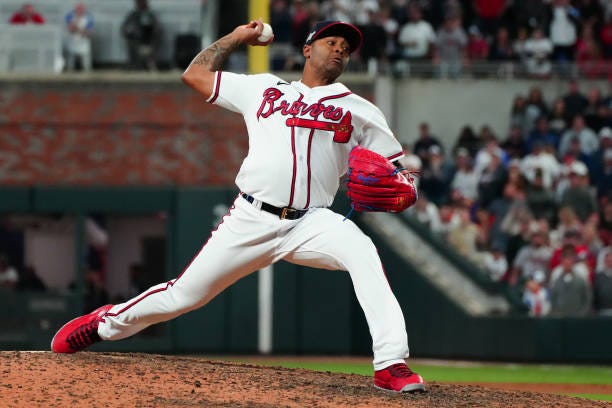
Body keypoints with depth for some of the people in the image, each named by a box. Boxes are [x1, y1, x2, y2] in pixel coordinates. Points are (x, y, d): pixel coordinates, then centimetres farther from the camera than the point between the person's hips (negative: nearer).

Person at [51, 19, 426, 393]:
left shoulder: (360, 110, 12)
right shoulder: (264, 88, 15)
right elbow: (195, 74, 21)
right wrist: (237, 37, 27)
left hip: (311, 223, -1)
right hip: (251, 221, 1)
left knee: (362, 251, -32)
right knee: (184, 295, 3)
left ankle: (391, 365, -36)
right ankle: (105, 323, 31)